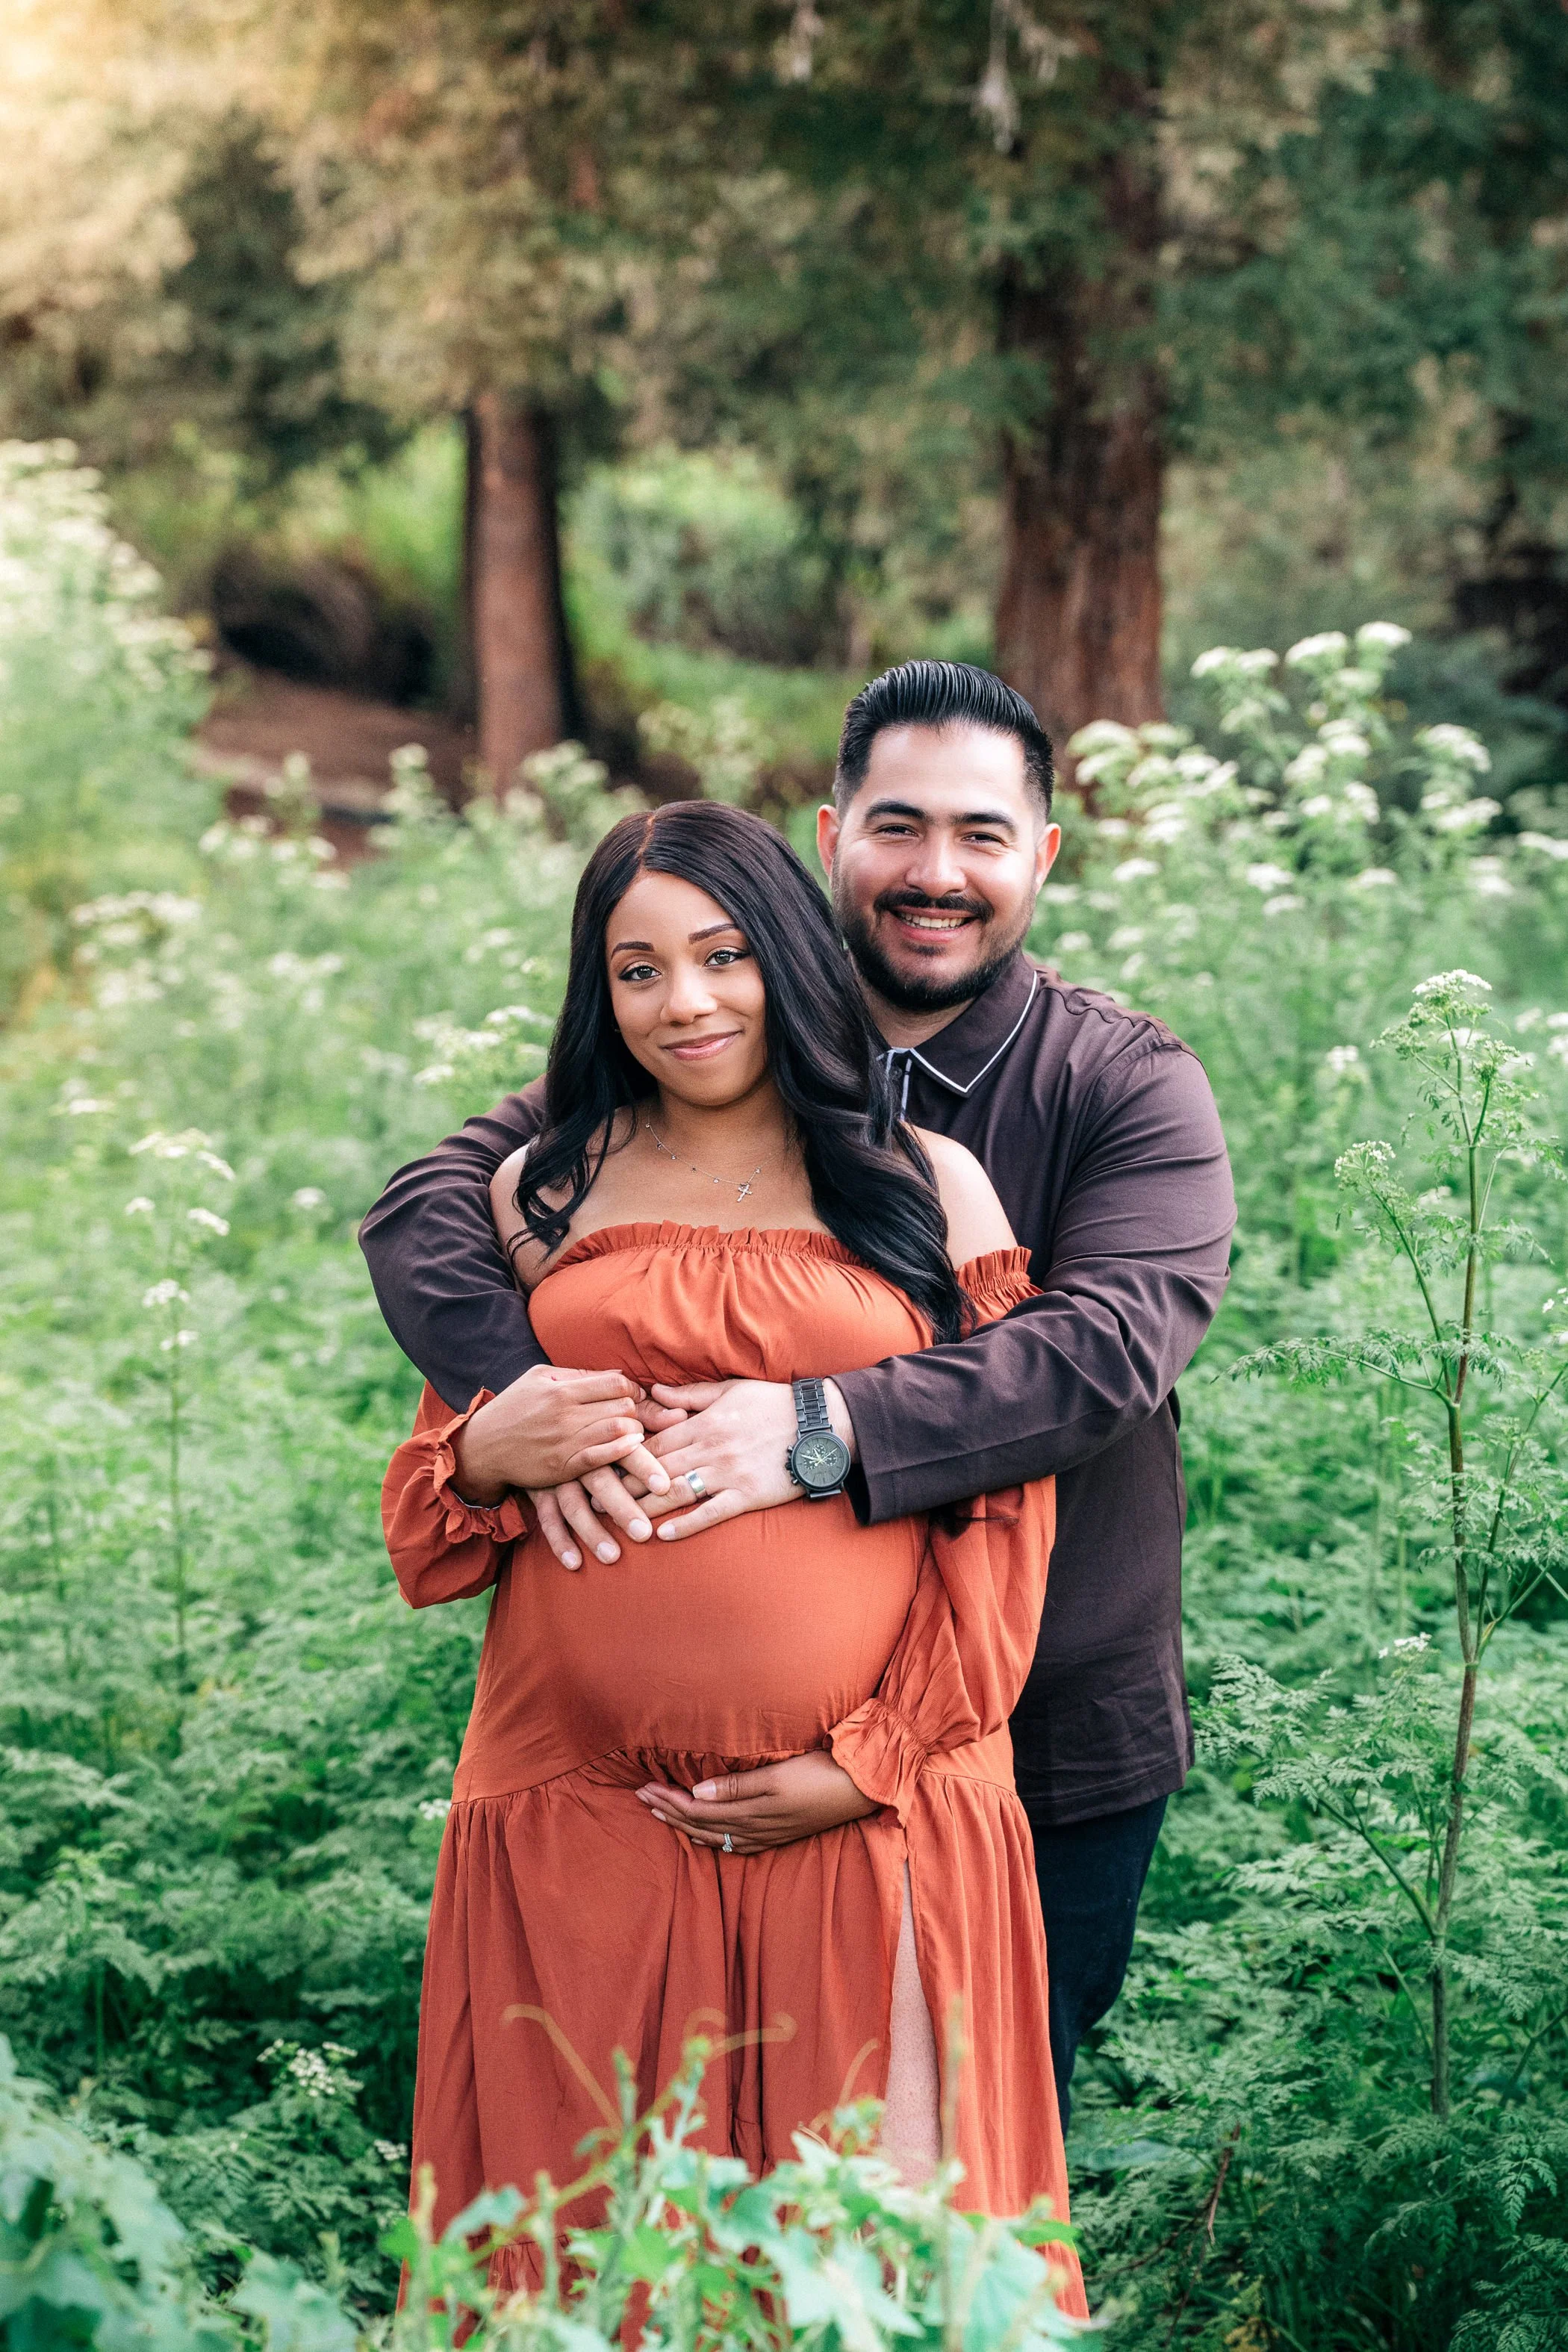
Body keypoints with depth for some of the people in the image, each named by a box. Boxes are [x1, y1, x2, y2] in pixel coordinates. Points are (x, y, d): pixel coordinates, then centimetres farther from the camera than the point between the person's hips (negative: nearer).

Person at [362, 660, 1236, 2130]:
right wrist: (530, 1399, -30)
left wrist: (831, 1427, -37)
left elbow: (1113, 1341, -25)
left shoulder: (1130, 1086, -7)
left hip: (1057, 1746, -1)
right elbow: (429, 1208, -9)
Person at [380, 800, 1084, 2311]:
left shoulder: (933, 1190, 6)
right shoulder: (543, 1192, 11)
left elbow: (1006, 1509, 2)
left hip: (871, 1823, -1)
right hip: (580, 1816, 2)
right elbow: (421, 1516, 15)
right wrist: (500, 1448, -8)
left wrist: (870, 1766, -6)